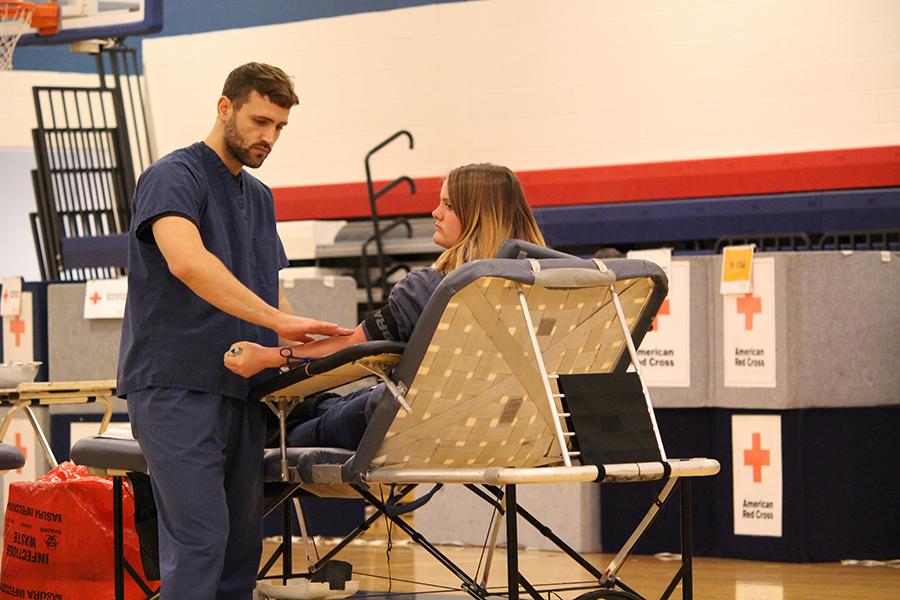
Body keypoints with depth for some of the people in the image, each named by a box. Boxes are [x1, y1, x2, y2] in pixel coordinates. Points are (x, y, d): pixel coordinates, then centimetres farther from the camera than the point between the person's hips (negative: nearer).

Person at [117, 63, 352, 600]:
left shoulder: (260, 197, 20)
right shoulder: (174, 177, -7)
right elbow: (186, 261, -27)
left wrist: (306, 344, 5)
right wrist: (278, 319, -32)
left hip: (242, 389, 9)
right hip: (177, 386, -8)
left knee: (243, 543, 7)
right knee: (201, 537, -16)